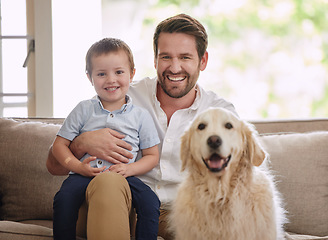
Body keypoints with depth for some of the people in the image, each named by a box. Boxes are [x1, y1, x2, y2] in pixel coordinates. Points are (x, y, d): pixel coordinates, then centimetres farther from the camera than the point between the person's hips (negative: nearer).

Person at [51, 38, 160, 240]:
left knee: (150, 201, -26)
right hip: (85, 174, 0)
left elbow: (152, 156, 10)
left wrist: (129, 169, -10)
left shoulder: (141, 115, 8)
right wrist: (78, 166, -9)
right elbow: (59, 145, 9)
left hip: (122, 176, 0)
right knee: (64, 198, -29)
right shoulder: (83, 110, 9)